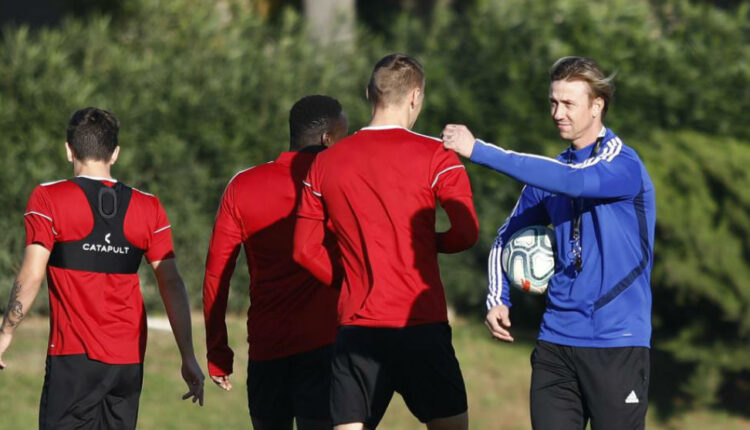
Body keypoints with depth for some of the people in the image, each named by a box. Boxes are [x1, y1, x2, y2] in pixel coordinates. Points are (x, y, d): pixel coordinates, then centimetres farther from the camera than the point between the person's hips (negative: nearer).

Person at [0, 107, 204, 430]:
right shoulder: (148, 208, 7)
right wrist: (188, 358, 9)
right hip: (130, 360, 4)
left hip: (74, 357, -4)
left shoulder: (49, 199, -3)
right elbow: (172, 285, 6)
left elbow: (31, 276, -9)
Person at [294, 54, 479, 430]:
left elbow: (305, 250, 7)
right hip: (422, 326, -3)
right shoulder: (435, 156, -3)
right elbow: (466, 232, -11)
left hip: (357, 325, 3)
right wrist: (430, 243, 9)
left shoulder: (325, 163, 8)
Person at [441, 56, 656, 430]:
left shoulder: (623, 164, -8)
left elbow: (570, 181, -27)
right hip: (556, 340, 6)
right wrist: (497, 301, 2)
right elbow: (507, 237, 21)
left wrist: (477, 150, -28)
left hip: (617, 343, -6)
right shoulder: (550, 171, 13)